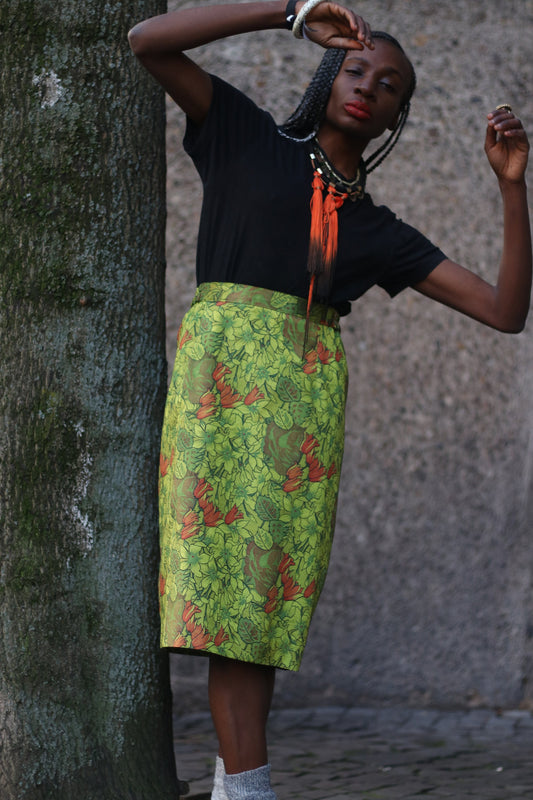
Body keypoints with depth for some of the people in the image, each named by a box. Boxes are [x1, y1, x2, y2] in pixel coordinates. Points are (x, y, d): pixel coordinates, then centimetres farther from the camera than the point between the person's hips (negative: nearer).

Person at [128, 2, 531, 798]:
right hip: (222, 364, -3)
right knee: (228, 576, -11)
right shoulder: (250, 141, 15)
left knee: (269, 586, -2)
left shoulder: (378, 231, 20)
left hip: (310, 394, 3)